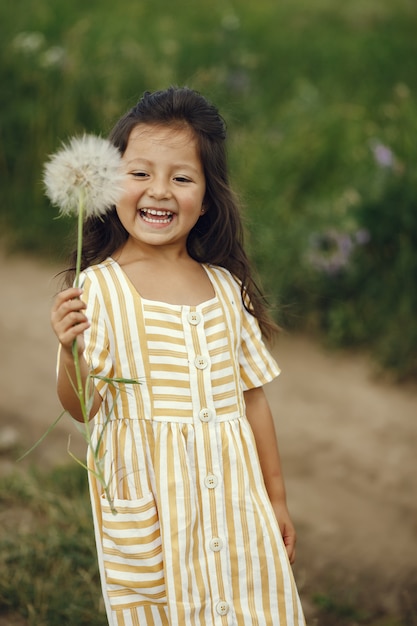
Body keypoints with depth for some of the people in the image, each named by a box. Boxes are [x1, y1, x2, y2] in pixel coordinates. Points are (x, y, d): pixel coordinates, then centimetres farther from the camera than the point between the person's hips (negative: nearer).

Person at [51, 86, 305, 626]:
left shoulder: (224, 287, 4)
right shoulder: (98, 288, -8)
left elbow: (252, 396, 11)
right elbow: (82, 408, -8)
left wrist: (275, 498, 15)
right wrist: (70, 351, -28)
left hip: (231, 490, 4)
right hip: (150, 499, -3)